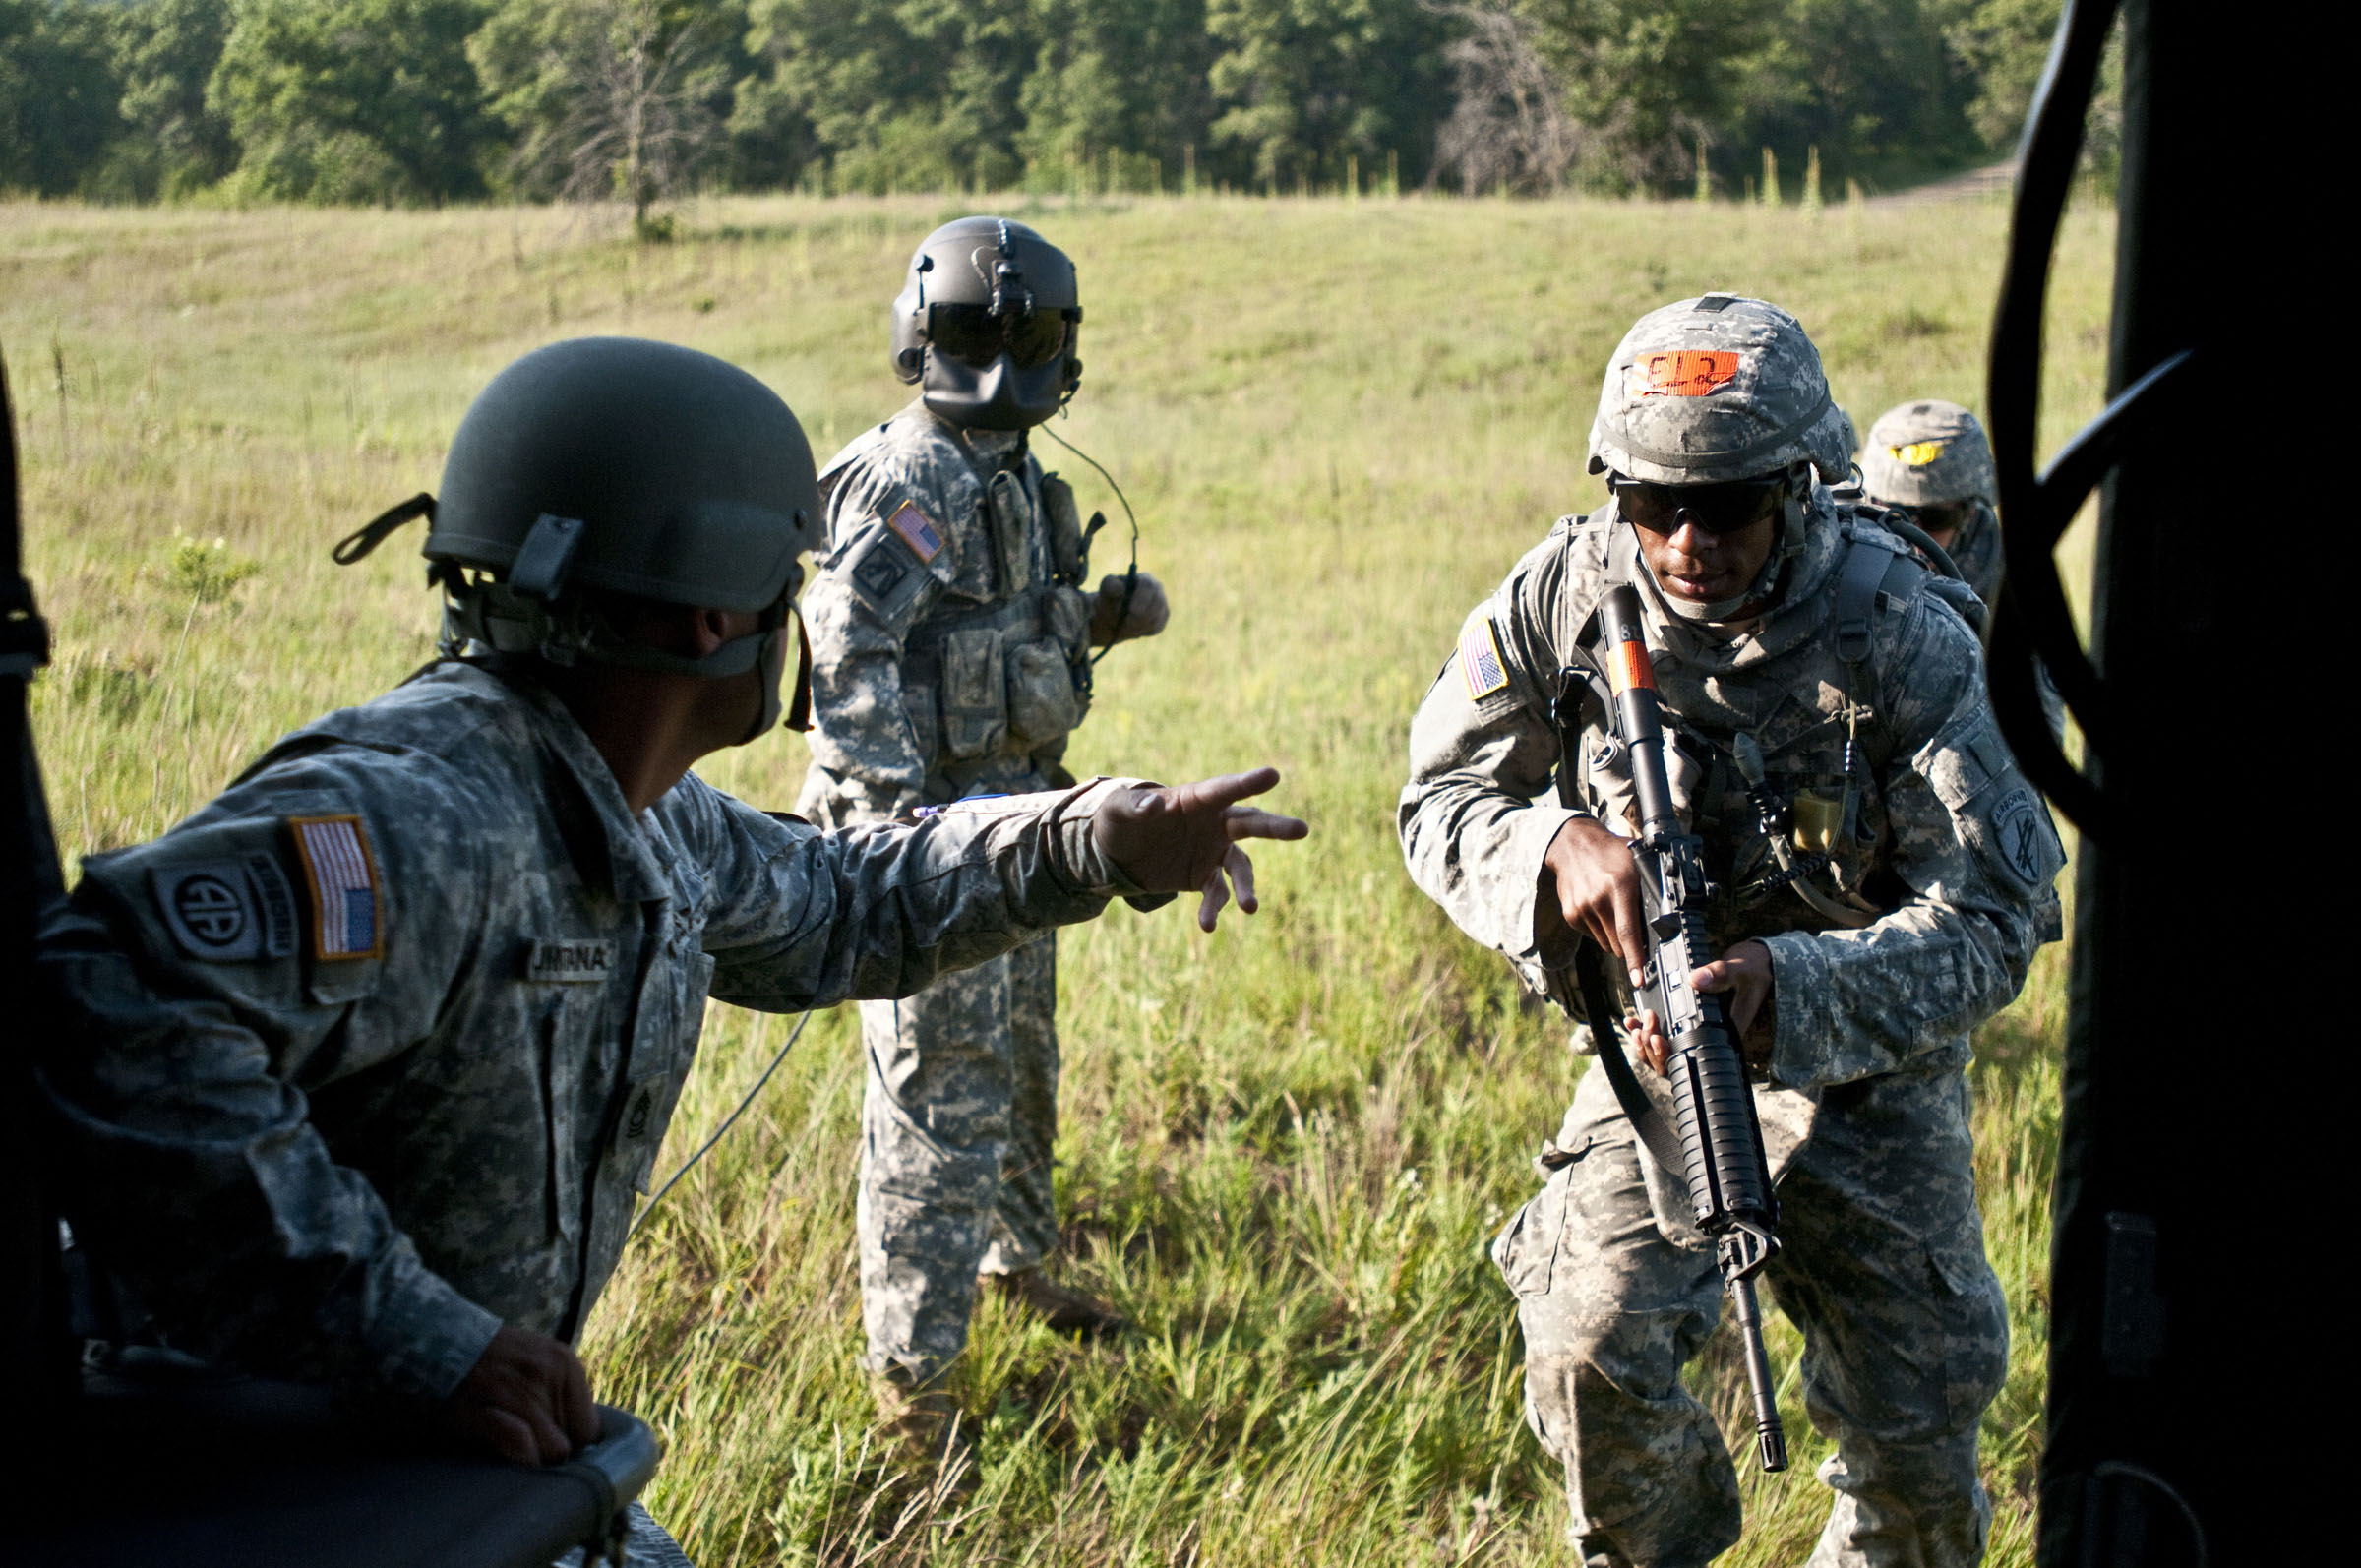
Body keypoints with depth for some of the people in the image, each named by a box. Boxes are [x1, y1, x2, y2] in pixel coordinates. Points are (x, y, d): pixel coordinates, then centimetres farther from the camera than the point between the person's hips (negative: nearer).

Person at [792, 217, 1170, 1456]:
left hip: (1006, 810, 9)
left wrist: (1097, 614, 4)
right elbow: (844, 652, -25)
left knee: (1020, 1063, 24)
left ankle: (1017, 1261, 44)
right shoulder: (911, 481, -17)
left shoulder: (1008, 475, 12)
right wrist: (905, 813, -33)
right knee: (941, 1097, -4)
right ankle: (910, 1372, 5)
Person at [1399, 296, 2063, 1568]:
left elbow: (1989, 924, -25)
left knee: (1915, 1428, 1)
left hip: (1866, 1047, -1)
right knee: (1593, 1346, -17)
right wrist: (1557, 845, -30)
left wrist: (1791, 989, -42)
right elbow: (1438, 805, -7)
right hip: (1660, 1028, 1)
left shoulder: (1904, 640, -25)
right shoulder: (1566, 594, -17)